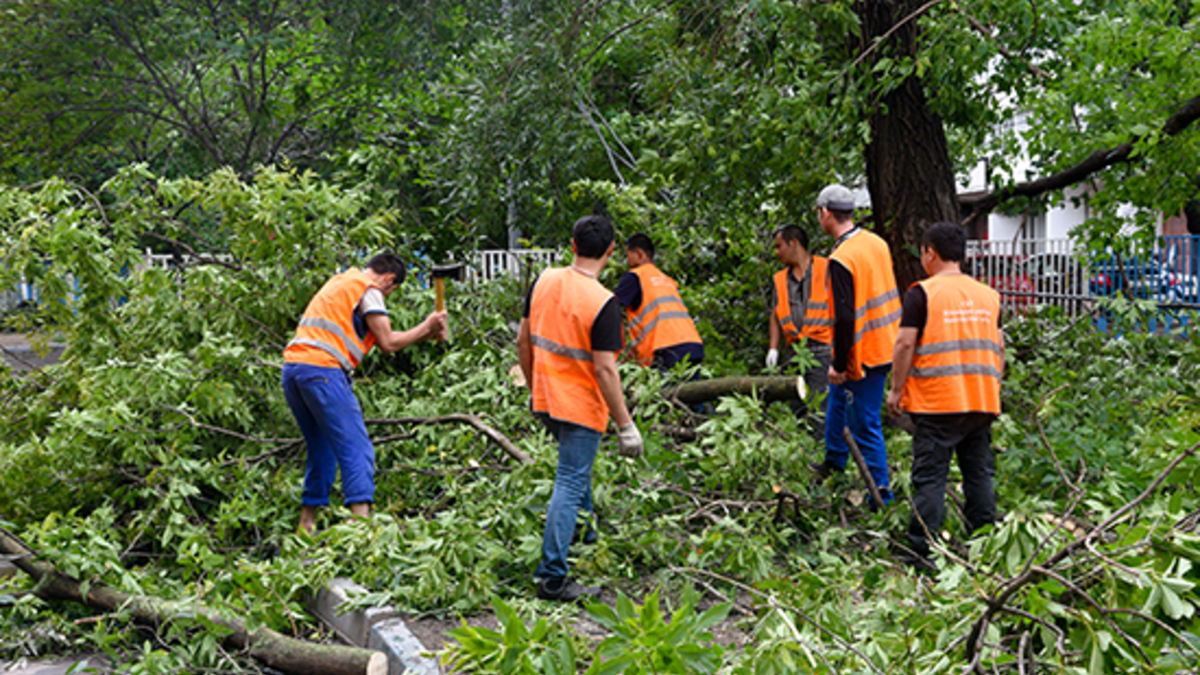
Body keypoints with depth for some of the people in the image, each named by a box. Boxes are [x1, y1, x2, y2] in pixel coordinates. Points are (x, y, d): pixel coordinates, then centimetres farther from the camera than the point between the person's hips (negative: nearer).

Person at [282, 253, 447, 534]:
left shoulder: (339, 282, 29)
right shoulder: (369, 290, 2)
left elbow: (373, 334, 28)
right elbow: (387, 343, -2)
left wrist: (425, 334, 25)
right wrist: (425, 328, 11)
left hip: (292, 367, 9)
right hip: (322, 369, -9)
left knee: (322, 451, 17)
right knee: (356, 449, -10)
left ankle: (306, 524, 18)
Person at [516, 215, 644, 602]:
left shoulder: (545, 281, -1)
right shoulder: (602, 302, -21)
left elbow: (523, 341, 7)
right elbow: (604, 369, -22)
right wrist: (625, 426, -16)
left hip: (546, 400, 7)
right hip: (581, 407, -7)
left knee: (577, 471, 28)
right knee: (570, 486, -2)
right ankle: (552, 578, 1)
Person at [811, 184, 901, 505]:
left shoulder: (841, 259, -23)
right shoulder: (876, 242, 4)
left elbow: (845, 318, -25)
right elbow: (892, 293, 14)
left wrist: (838, 364, -16)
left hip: (863, 355, -10)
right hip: (887, 343, 10)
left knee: (865, 425, -1)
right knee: (838, 396, 28)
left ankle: (881, 496, 6)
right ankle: (834, 463, 44)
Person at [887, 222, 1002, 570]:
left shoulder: (922, 293, -6)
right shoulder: (988, 295, 11)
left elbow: (905, 344, -10)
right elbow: (999, 348, 14)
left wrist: (896, 390, -2)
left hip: (937, 403, -5)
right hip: (982, 402, 5)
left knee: (930, 479, -2)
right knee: (980, 475, 11)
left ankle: (923, 551, -4)